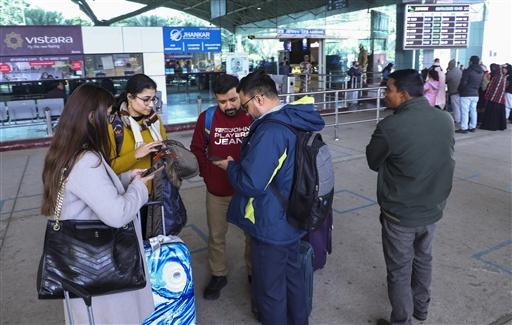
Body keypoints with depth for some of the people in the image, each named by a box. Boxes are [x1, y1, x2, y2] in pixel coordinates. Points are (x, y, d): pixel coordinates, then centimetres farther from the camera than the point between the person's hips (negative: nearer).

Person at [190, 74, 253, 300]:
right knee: (216, 236, 16)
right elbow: (197, 149, 4)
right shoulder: (207, 118, -7)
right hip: (217, 191, 1)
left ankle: (255, 272, 38)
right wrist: (207, 174, -2)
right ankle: (218, 275, 37)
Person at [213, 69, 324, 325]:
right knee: (292, 273, 26)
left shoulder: (270, 132, -29)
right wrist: (242, 163, 11)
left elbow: (251, 184, -29)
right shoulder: (295, 120, 1)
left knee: (270, 289, 12)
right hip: (292, 220, 10)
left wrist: (231, 166, -11)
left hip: (271, 226, -10)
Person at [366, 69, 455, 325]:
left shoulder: (390, 126, -25)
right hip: (433, 209, 6)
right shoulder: (446, 119, -6)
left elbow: (373, 162, -9)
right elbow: (444, 157, 9)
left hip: (400, 214, -6)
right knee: (423, 259, 27)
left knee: (400, 271, 12)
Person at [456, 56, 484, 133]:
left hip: (466, 94, -7)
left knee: (465, 111, -5)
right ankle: (472, 127, 18)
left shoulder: (467, 71, -14)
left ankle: (464, 128, -5)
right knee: (473, 111, 12)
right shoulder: (481, 72, 9)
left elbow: (463, 83, -14)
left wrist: (459, 90, 2)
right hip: (475, 94, 7)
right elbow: (480, 83, 13)